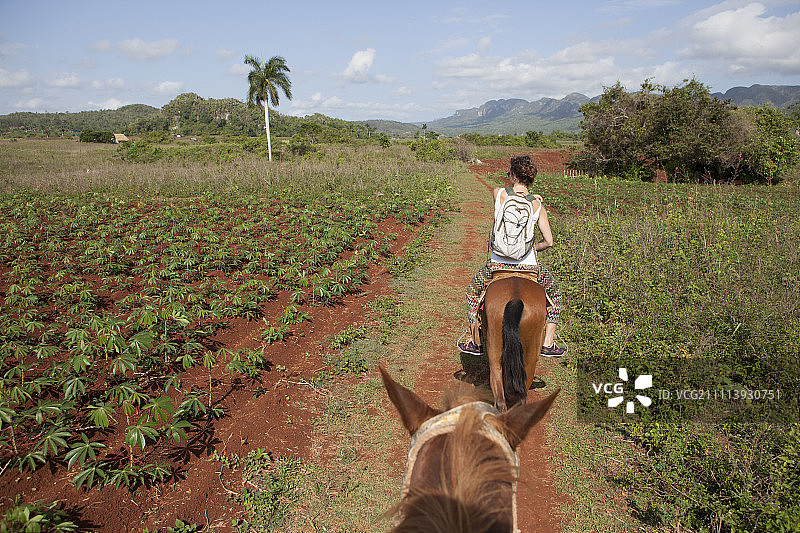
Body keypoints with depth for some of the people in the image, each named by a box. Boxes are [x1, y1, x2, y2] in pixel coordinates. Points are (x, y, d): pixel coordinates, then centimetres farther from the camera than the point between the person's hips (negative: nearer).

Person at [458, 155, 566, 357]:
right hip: (528, 265, 0)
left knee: (473, 290, 29)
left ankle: (473, 341, 30)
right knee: (554, 292, 28)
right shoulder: (538, 206, -2)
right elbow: (549, 242, -6)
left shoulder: (498, 193, -5)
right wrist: (532, 248, 13)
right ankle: (548, 344, 22)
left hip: (497, 264, 0)